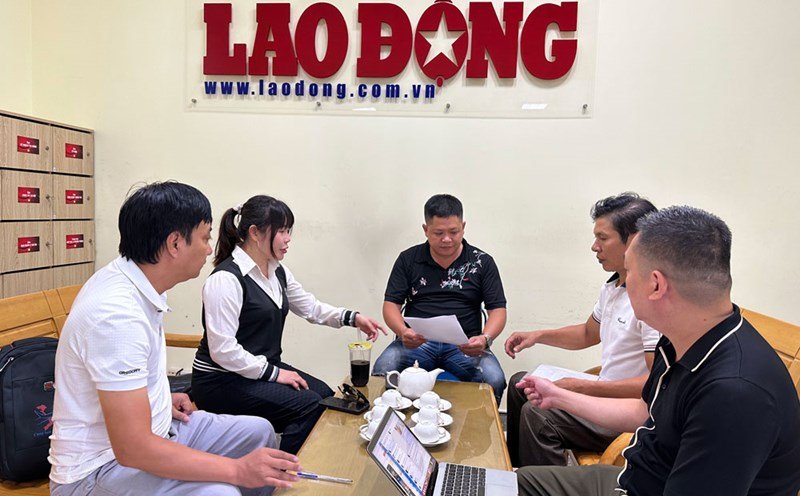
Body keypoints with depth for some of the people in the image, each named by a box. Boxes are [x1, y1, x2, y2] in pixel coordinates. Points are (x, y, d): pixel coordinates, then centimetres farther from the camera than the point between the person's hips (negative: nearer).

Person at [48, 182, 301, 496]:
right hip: (100, 467, -9)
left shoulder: (138, 283, -1)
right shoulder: (118, 314, -30)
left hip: (153, 426, 9)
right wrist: (238, 470, -26)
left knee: (258, 431, 9)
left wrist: (161, 401, 10)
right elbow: (132, 449, -30)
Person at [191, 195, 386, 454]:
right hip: (222, 381, -8)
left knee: (325, 395, -4)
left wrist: (353, 318, 1)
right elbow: (222, 349, -24)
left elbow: (310, 307, 14)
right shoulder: (226, 279, -21)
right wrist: (274, 373, -19)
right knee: (309, 406, -20)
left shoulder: (278, 272, 6)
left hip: (264, 368, 9)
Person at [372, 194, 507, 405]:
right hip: (416, 341, 0)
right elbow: (391, 304, 6)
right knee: (382, 371, -28)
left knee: (494, 380, -28)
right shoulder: (408, 259, 9)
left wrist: (485, 338, -16)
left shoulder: (482, 262, 8)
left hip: (464, 345, 0)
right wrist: (403, 332, -16)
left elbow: (498, 310, 5)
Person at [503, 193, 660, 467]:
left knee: (536, 415, -25)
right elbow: (589, 333, 22)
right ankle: (515, 467, 31)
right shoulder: (612, 287, 7)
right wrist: (538, 336, 10)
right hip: (607, 393, 10)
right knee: (520, 383, 16)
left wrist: (585, 388, -27)